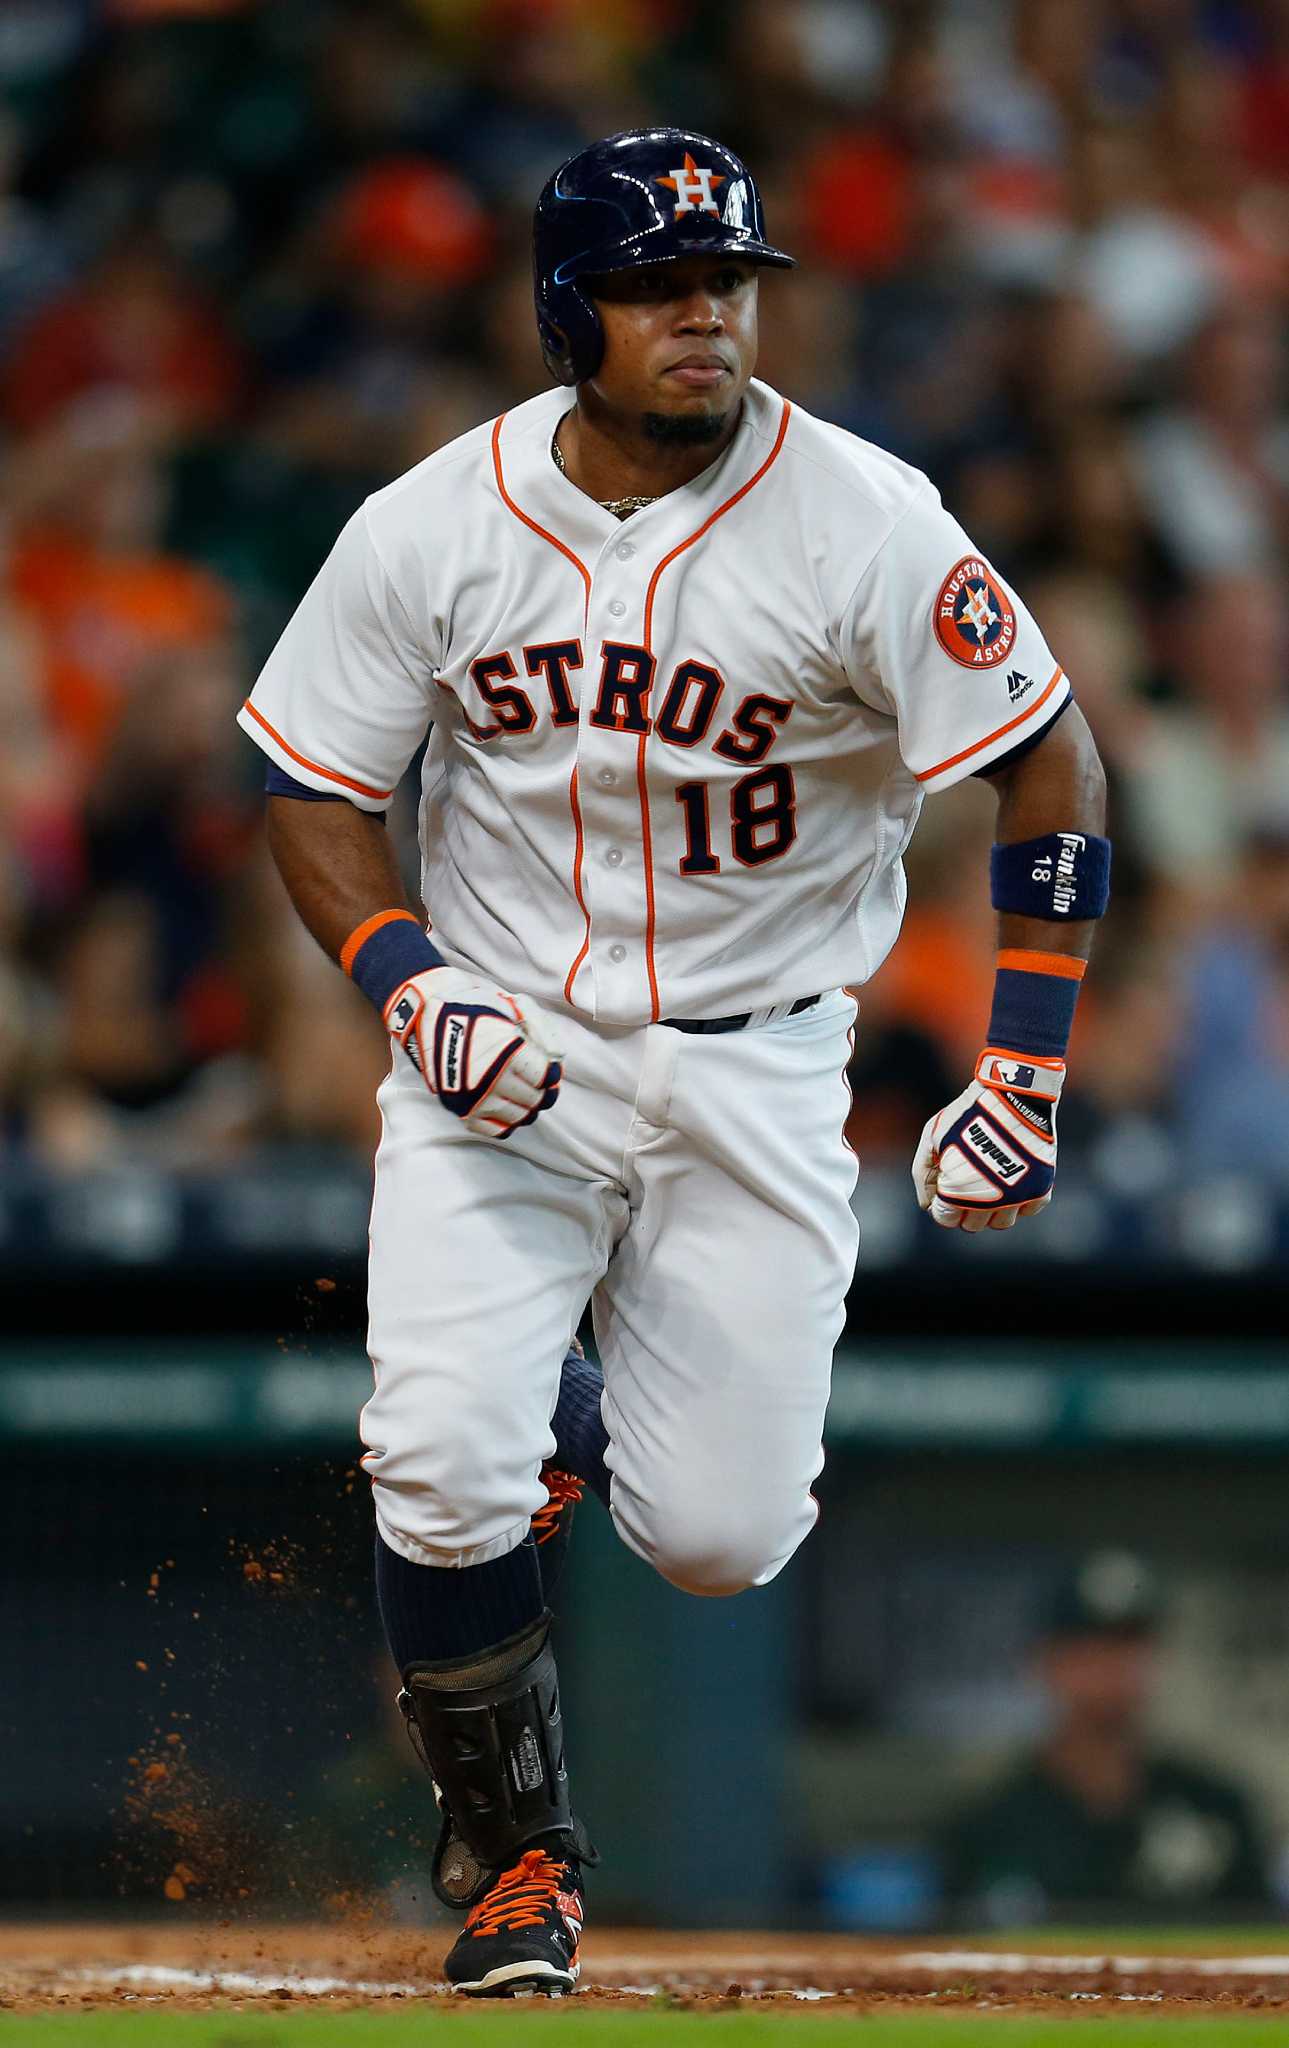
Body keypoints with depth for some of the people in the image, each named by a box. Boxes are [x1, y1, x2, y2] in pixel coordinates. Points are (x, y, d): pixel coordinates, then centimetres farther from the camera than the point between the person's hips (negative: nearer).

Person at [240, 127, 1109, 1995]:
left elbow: (1052, 771, -7)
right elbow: (314, 791, 3)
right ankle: (513, 1851, 8)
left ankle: (587, 1412, 33)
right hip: (501, 1054, 0)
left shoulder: (864, 525, -14)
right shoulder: (432, 528, -8)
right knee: (443, 1471, -18)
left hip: (755, 1066, 0)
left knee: (717, 1541, -5)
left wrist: (1026, 1070, -11)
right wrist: (415, 988, -15)